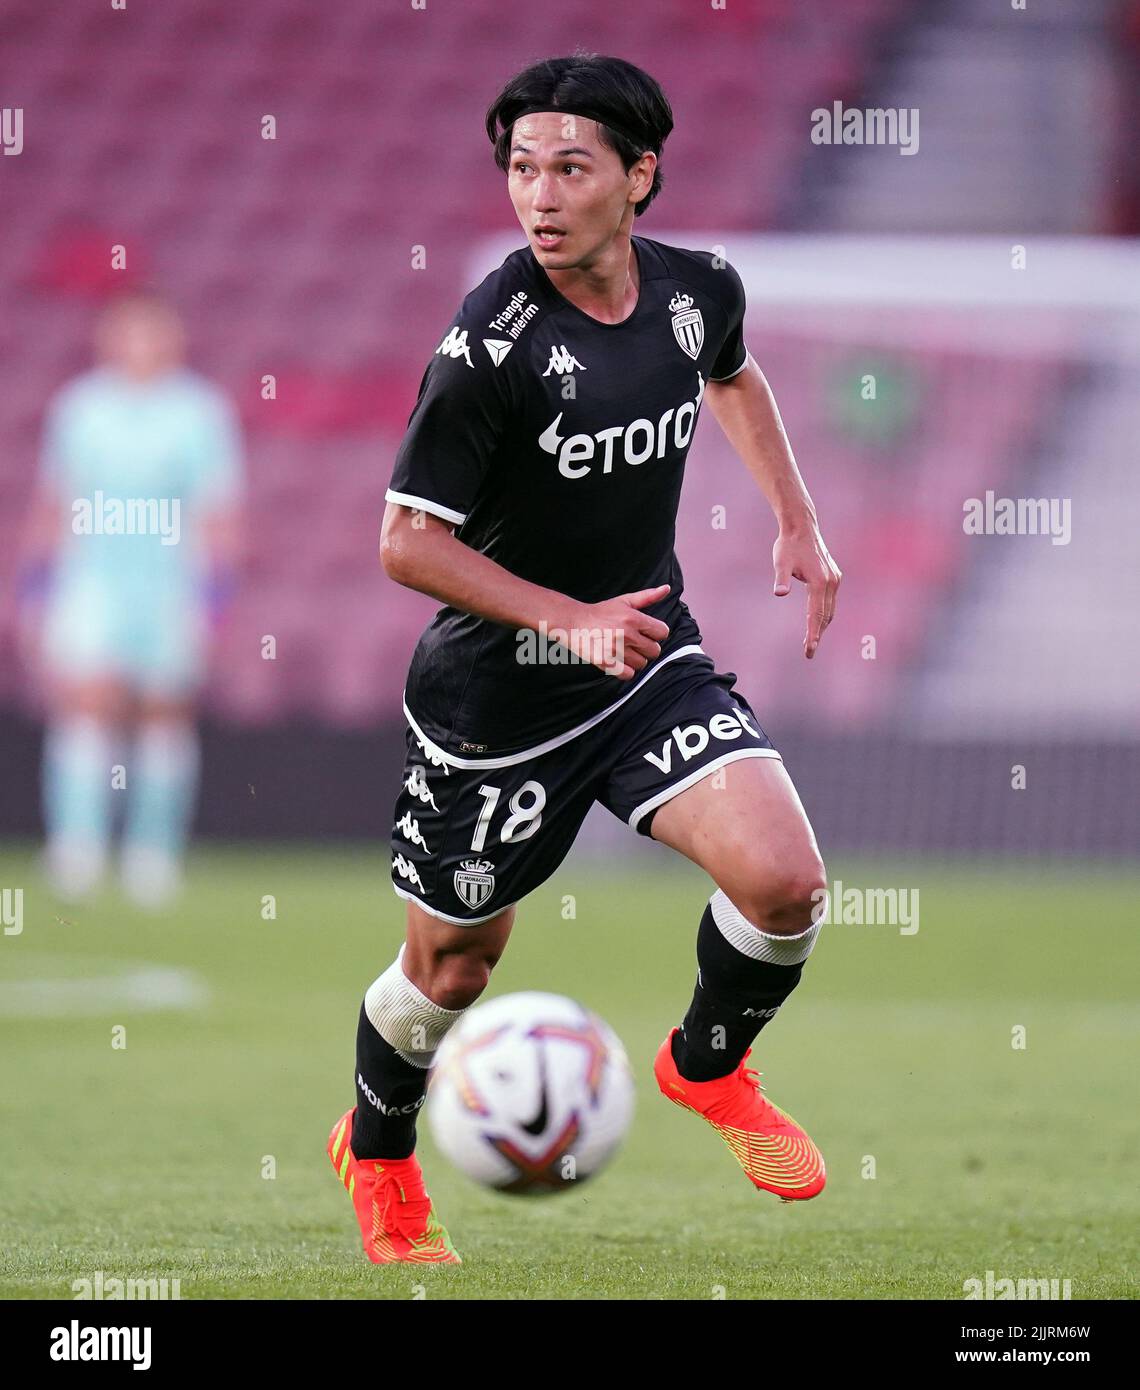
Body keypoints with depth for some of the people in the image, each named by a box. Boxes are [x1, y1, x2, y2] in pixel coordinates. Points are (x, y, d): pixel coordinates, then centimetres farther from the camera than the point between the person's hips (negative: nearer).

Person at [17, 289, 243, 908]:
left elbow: (219, 514, -2)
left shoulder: (202, 411, -2)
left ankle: (154, 851, 18)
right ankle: (77, 849, -18)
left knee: (166, 715, 5)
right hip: (89, 581, 1)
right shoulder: (77, 406, 6)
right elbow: (51, 505, 14)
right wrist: (34, 589, 11)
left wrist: (213, 595, -9)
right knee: (85, 702, -14)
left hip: (171, 586, -1)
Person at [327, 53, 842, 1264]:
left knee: (783, 881, -16)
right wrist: (573, 620, -24)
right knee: (452, 967, 11)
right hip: (496, 691, -4)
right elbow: (409, 544, -19)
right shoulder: (491, 342, -24)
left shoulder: (698, 289, -6)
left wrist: (797, 522, 14)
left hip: (650, 656, 4)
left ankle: (708, 1068, 16)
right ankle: (375, 1152, 43)